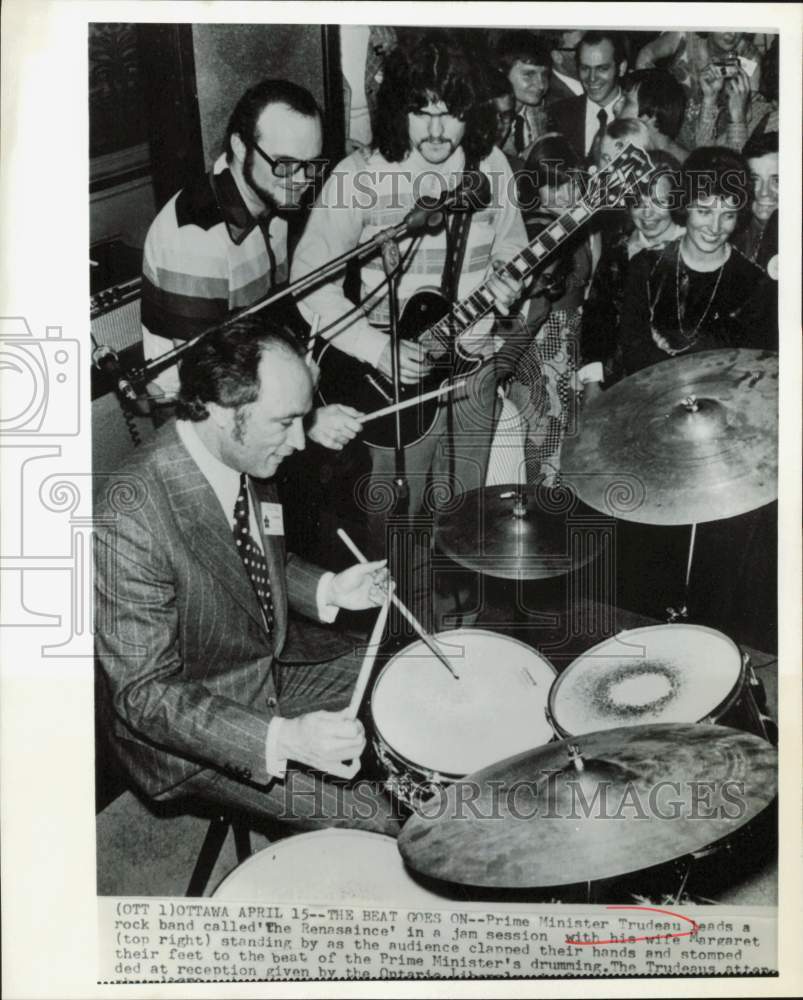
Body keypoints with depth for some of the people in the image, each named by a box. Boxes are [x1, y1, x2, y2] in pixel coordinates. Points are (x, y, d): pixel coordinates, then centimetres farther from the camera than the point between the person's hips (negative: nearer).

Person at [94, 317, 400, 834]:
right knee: (372, 822, -10)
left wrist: (327, 589, -7)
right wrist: (283, 739, -37)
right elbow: (145, 695, -28)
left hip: (273, 663, 8)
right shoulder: (132, 520, -33)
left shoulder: (244, 455, -9)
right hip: (190, 729, -7)